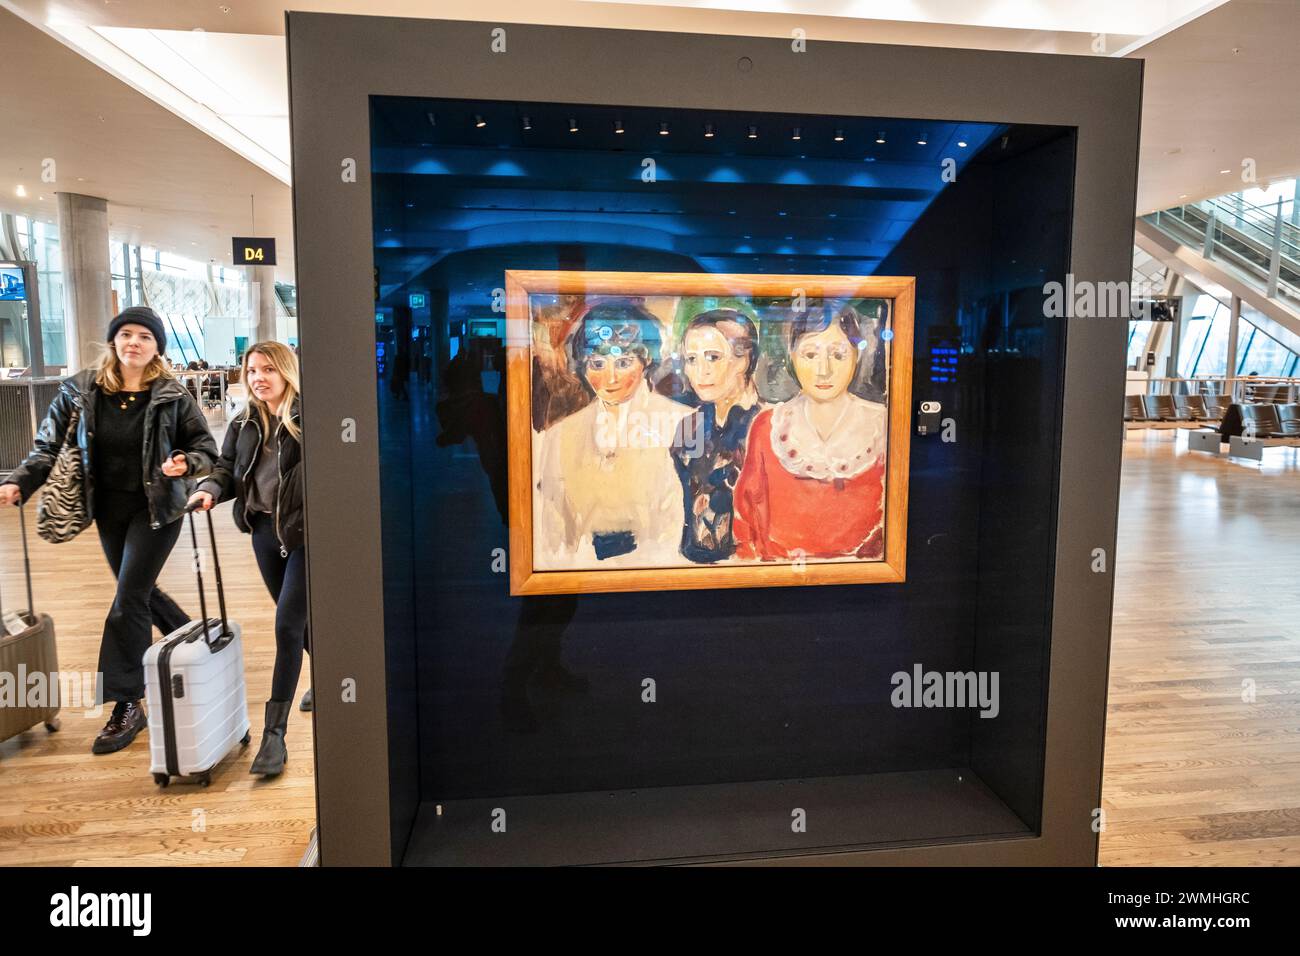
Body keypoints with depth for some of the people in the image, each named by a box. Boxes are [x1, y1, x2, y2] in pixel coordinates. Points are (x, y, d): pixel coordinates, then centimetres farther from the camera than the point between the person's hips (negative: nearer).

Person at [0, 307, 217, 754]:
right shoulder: (80, 390, -2)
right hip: (109, 509, 5)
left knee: (128, 601, -5)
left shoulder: (172, 395, -10)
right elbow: (49, 445, 1)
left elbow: (205, 448, -3)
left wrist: (185, 463, -24)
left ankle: (127, 704, 6)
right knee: (139, 592, 17)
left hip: (156, 510, -4)